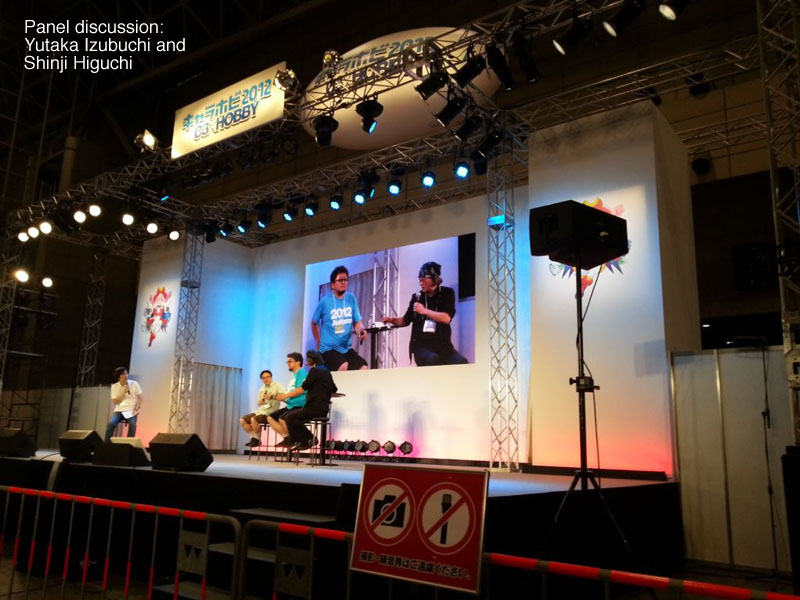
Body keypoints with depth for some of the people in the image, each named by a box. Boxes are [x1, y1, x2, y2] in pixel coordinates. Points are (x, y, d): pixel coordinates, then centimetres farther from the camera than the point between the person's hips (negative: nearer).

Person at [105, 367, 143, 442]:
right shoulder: (114, 386, 3)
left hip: (131, 410, -1)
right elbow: (115, 401, -3)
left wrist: (137, 406, -15)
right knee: (111, 423, -27)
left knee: (132, 424, -31)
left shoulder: (134, 384, 1)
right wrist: (124, 392, -13)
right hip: (119, 410, 1)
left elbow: (140, 397, 2)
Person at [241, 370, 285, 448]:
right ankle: (254, 437, 2)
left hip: (271, 412, -8)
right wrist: (262, 399, -2)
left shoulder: (277, 386, -3)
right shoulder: (262, 389, 18)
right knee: (242, 420, -4)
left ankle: (257, 440, -10)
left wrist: (272, 397, -25)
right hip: (260, 411, 8)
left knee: (254, 419, -30)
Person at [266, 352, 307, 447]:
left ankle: (292, 439, -9)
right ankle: (287, 437, -2)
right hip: (291, 406, 10)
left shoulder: (302, 373, -7)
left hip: (300, 406, -10)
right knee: (270, 417, 2)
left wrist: (285, 396, -16)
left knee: (282, 418, -31)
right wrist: (281, 397, 5)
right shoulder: (294, 376, 22)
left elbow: (301, 389, -20)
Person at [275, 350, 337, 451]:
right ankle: (299, 441, 7)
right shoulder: (326, 371, 17)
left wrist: (285, 396, -6)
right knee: (287, 415, 12)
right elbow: (333, 390, 27)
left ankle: (309, 438, -11)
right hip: (323, 407, 10)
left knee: (290, 417, -18)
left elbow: (302, 389, -13)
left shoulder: (315, 370, -10)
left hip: (316, 408, -10)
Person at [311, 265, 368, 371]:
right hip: (329, 348, -4)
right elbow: (314, 323, 9)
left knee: (363, 368, -14)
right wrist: (319, 343, 11)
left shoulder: (351, 299, 4)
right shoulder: (325, 302, -6)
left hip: (347, 348, 4)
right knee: (343, 366, -30)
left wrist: (361, 331, -18)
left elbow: (357, 322, 4)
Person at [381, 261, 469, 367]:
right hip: (421, 345, 0)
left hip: (442, 344, 0)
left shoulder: (447, 293, 5)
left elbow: (446, 318, -10)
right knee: (432, 360, -35)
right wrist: (392, 320, 2)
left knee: (462, 363, -28)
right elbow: (406, 321, 20)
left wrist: (425, 311, -9)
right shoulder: (417, 297, 10)